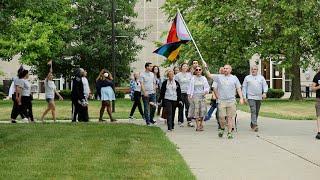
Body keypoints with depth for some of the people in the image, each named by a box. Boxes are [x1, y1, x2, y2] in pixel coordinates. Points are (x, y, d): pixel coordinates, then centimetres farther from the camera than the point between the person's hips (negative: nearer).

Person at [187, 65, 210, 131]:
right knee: (196, 111, -6)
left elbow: (207, 86, 9)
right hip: (195, 95, -2)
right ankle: (198, 126, -4)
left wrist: (206, 91, -11)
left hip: (202, 96, 2)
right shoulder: (193, 78, 3)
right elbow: (190, 87, 3)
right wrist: (189, 95, -3)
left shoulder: (204, 78, 9)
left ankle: (201, 124, 10)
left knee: (202, 110, -3)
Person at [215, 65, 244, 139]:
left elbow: (238, 88, 9)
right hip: (222, 101, 0)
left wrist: (241, 98, 0)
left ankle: (229, 133, 7)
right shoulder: (219, 77, 8)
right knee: (222, 117, -6)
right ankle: (222, 128, 20)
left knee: (230, 117, 0)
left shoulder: (234, 78, 10)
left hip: (231, 101, 0)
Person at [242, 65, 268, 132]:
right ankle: (255, 125, -20)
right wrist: (244, 97, -1)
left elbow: (265, 86, 7)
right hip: (251, 97, -3)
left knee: (257, 112, 9)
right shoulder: (247, 78, 5)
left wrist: (264, 92, -13)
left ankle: (252, 124, 25)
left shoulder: (261, 78, 11)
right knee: (253, 111, -16)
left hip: (259, 97, 3)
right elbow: (244, 88, 5)